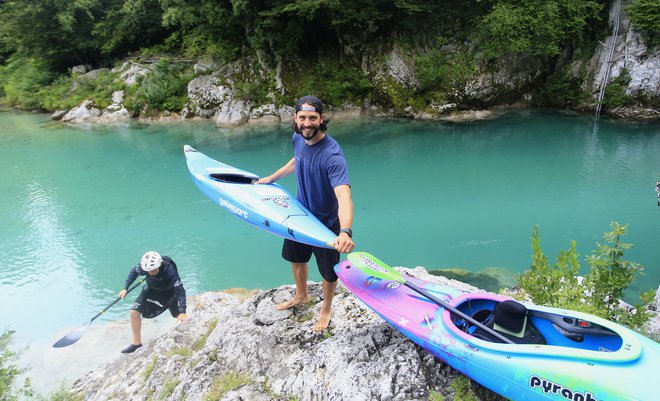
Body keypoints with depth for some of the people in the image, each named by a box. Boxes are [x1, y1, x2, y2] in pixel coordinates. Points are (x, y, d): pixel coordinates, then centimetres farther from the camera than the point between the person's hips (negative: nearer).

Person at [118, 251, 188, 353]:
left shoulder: (169, 270, -41)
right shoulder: (143, 266, -30)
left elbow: (180, 290, -40)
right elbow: (134, 272, -4)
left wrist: (182, 312, -46)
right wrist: (125, 288, -8)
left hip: (169, 292, -3)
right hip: (151, 289, 3)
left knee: (180, 316, 3)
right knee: (134, 312, -7)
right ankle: (137, 343, 10)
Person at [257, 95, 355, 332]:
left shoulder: (332, 155, -35)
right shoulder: (298, 139, -10)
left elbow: (344, 195, -48)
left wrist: (345, 232, -64)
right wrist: (272, 178, 22)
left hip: (326, 222, -7)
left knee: (329, 272, 13)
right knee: (296, 257, 27)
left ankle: (326, 308, 43)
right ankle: (301, 296, 55)